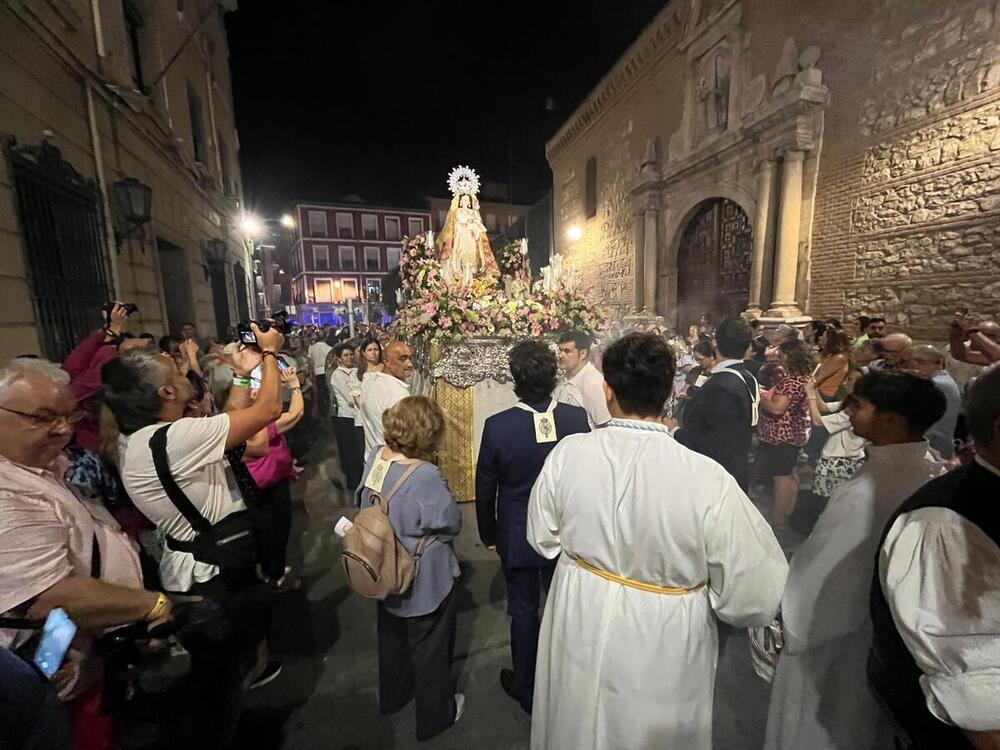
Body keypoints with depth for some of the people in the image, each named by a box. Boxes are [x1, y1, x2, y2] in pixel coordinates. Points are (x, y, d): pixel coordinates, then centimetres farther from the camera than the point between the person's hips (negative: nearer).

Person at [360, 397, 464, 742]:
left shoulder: (375, 456, -15)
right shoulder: (426, 476, -35)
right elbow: (452, 523, -21)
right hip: (424, 581, -6)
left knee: (392, 637, 31)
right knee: (430, 649, 19)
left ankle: (392, 696, 56)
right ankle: (434, 716, 44)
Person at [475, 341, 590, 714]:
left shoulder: (497, 426, -24)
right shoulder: (577, 418, -18)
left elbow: (485, 488, -11)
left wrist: (488, 533, 6)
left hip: (517, 536, -2)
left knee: (523, 611, 20)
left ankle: (526, 688, 42)